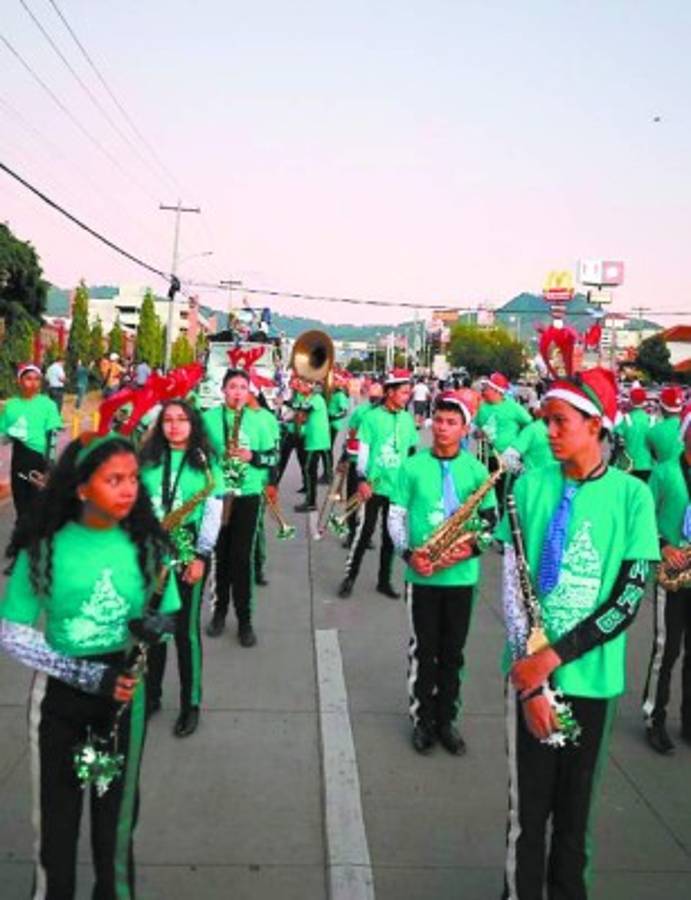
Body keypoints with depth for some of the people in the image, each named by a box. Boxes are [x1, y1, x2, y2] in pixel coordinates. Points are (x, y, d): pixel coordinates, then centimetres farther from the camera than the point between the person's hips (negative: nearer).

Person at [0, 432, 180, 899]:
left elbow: (168, 615, 1)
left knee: (117, 806, 17)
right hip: (59, 694, -1)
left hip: (124, 691, 2)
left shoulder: (146, 542, -11)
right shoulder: (44, 547, -16)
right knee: (57, 808, 14)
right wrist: (83, 673, -20)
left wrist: (157, 625, -24)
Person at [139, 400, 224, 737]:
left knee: (185, 629, 3)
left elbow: (213, 513, -5)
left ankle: (190, 704, 14)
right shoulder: (147, 459, 5)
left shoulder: (205, 462, -1)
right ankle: (150, 696, 27)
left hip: (186, 555, -2)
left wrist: (201, 556, -12)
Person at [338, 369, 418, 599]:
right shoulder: (372, 417, -6)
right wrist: (362, 480, -14)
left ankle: (384, 581, 21)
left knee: (390, 535, 10)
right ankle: (349, 577, 12)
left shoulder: (408, 419, 6)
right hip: (375, 485, -4)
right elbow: (363, 451, -6)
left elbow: (412, 453, 14)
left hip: (398, 487, 4)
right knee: (365, 531, -2)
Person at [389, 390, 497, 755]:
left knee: (452, 652, 11)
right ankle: (422, 719, 21)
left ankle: (447, 719, 25)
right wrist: (408, 553, -14)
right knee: (423, 650, 7)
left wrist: (473, 547, -13)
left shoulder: (476, 471, 1)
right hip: (422, 574, -1)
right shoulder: (412, 466, -1)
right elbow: (396, 517, 0)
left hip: (461, 575, 1)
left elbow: (492, 519, 5)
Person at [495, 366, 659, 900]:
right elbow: (512, 587, -5)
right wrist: (531, 682, -12)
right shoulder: (531, 486, -3)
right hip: (531, 672, 0)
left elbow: (628, 599, -9)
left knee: (575, 809, 15)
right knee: (527, 808, 9)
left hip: (592, 676, 0)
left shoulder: (631, 495, -6)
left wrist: (554, 656, -16)